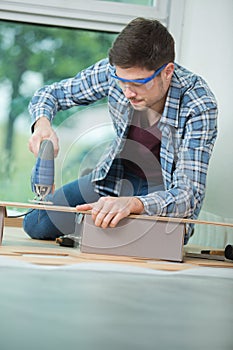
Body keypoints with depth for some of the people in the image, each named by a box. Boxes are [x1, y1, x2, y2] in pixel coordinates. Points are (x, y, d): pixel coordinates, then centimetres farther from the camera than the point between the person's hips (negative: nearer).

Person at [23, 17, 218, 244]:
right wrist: (42, 124, -29)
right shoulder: (115, 70, -19)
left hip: (165, 192, -3)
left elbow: (189, 195, -33)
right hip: (115, 176, 4)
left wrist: (132, 204, -52)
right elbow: (50, 94, -4)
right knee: (35, 225, -6)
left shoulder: (199, 106, -30)